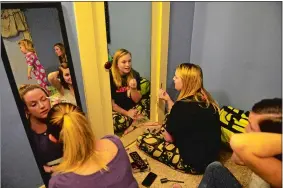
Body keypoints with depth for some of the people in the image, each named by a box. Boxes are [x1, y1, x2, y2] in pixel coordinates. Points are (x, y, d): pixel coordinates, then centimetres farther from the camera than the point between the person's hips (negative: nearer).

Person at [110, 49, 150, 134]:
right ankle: (138, 118, -10)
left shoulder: (135, 75, -5)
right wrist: (126, 113, -14)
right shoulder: (110, 77, -15)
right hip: (117, 111, -3)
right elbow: (111, 104, -10)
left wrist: (133, 89, -24)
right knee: (116, 123, -34)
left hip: (132, 108, 3)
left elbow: (137, 100, -5)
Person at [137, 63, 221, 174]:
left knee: (142, 140, -6)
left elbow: (169, 138, -13)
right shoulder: (205, 99, -1)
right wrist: (168, 99, 11)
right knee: (170, 119, 18)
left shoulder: (183, 105, -27)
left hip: (195, 162, -8)